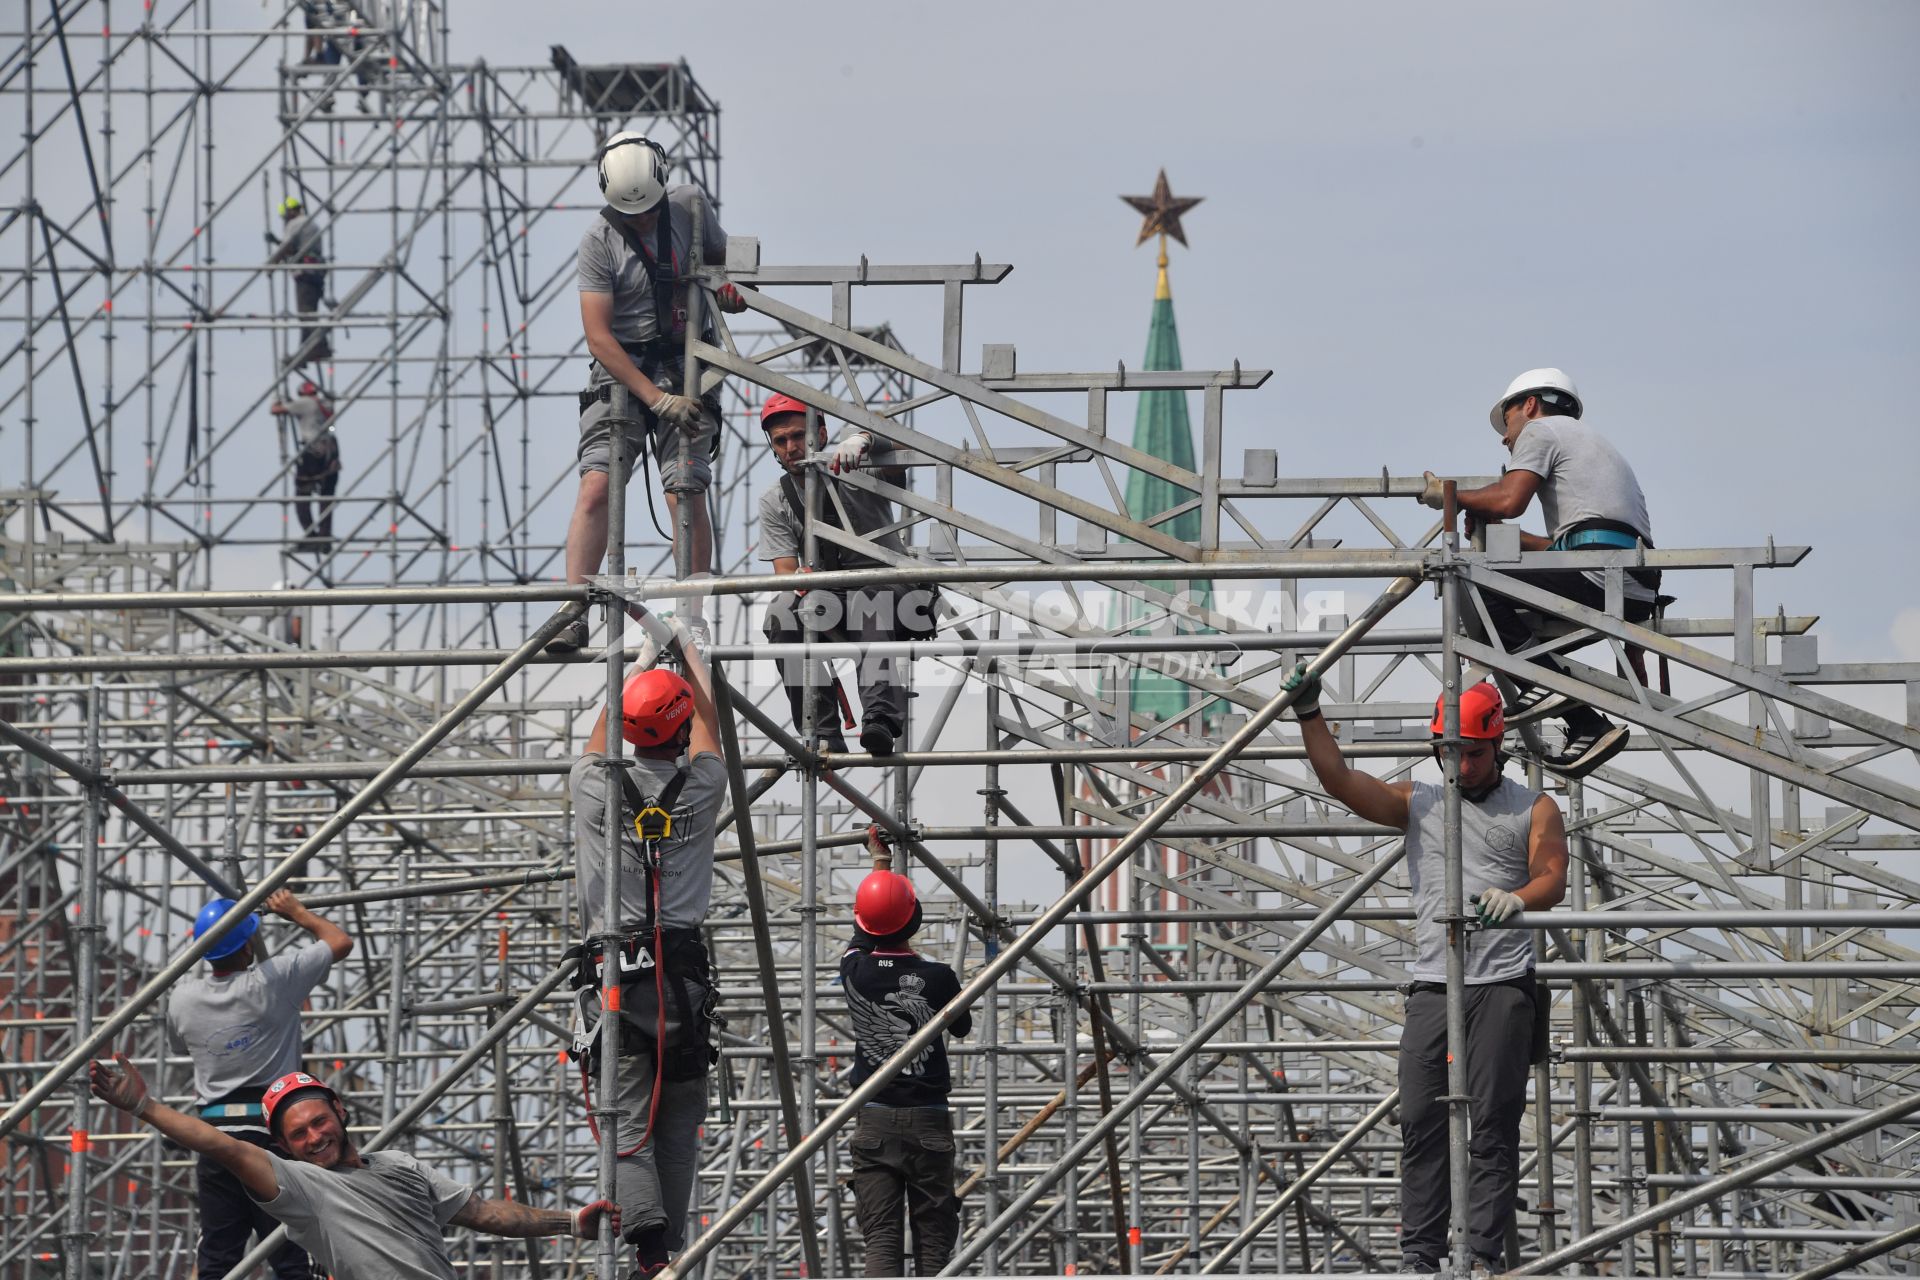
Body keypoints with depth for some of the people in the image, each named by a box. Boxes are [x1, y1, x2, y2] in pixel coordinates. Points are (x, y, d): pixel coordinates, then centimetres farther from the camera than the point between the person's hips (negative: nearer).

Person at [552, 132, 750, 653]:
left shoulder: (690, 207, 0)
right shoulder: (599, 240, -10)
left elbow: (722, 256, 21)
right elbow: (599, 337, -14)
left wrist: (730, 287, -4)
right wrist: (657, 398, -21)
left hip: (684, 367, 2)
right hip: (620, 371, -2)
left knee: (687, 496, -8)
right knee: (595, 488, -16)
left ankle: (693, 622, -2)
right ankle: (574, 616, -17)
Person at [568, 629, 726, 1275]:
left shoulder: (596, 784, 2)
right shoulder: (700, 786, 3)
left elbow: (604, 726, 24)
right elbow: (709, 723, 24)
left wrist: (642, 660, 38)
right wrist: (690, 652, 38)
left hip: (613, 969, -1)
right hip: (683, 968, 1)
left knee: (627, 1121, -5)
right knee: (679, 1122, 8)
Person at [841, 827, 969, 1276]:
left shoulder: (855, 970, -1)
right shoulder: (936, 977, -8)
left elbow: (864, 930, 21)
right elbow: (962, 1026, 12)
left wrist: (880, 862, 35)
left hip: (873, 1121, 1)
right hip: (928, 1120, -1)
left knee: (880, 1237, -4)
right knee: (933, 1236, 5)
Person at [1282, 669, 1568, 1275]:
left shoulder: (1534, 809, 10)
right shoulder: (1418, 802, 16)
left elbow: (1553, 878, -5)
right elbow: (1339, 780, 4)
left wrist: (1517, 897, -28)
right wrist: (1309, 713, -10)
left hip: (1503, 985, -2)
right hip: (1433, 985, 3)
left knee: (1493, 1122, -7)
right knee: (1421, 1120, -3)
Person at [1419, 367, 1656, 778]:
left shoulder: (1540, 429, 9)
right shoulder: (1591, 440, 36)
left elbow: (1509, 500, -9)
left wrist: (1449, 496, 8)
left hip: (1600, 573, -9)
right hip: (1638, 593, 9)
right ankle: (1588, 727, 7)